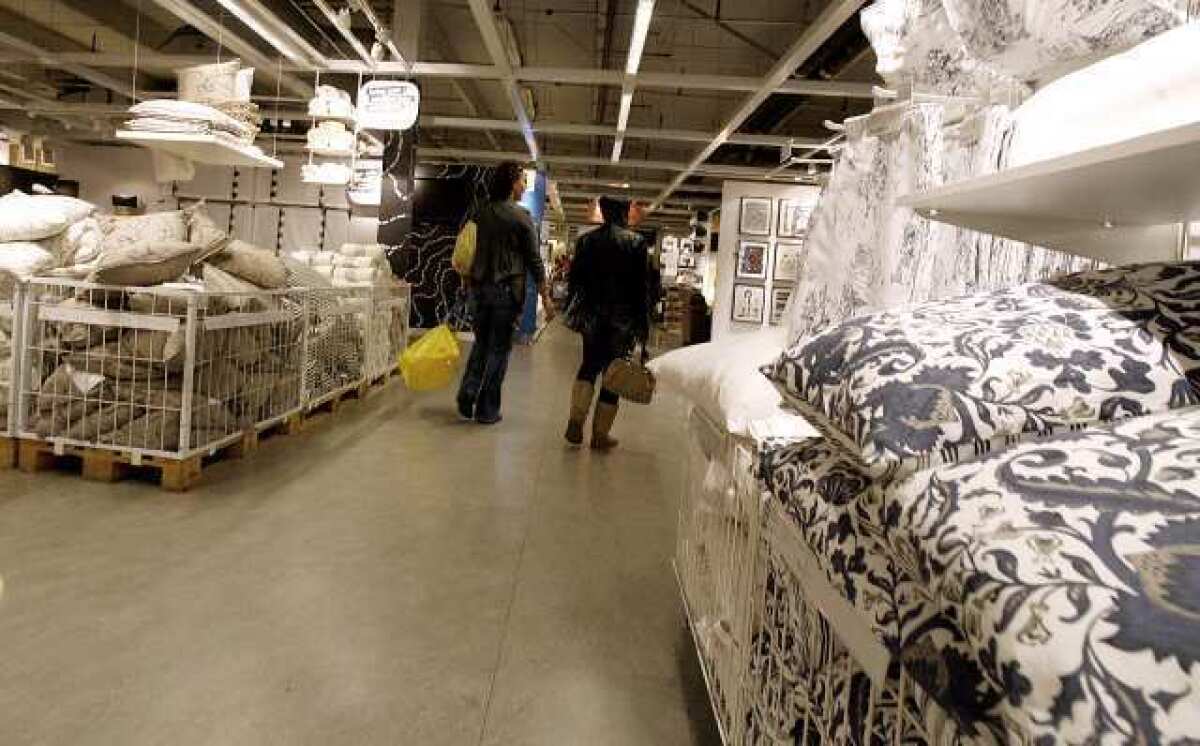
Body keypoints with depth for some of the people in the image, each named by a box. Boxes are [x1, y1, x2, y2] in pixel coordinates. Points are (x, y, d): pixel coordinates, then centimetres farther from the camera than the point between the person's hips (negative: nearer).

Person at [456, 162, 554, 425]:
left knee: (481, 344, 18)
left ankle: (466, 400, 7)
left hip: (480, 287, 5)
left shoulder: (480, 213, 7)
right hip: (507, 289, -5)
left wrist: (471, 284, 17)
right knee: (499, 349, 3)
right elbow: (534, 260, -8)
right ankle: (487, 410, 7)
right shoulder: (521, 216, -7)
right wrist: (546, 297, -4)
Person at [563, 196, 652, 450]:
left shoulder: (586, 240, 3)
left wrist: (571, 312, 14)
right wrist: (643, 324, -2)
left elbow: (574, 279, 5)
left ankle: (576, 419, 1)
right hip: (622, 319, -3)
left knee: (589, 365, 19)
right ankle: (600, 434, 12)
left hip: (591, 315, 3)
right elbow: (642, 286, -7)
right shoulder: (636, 243, -6)